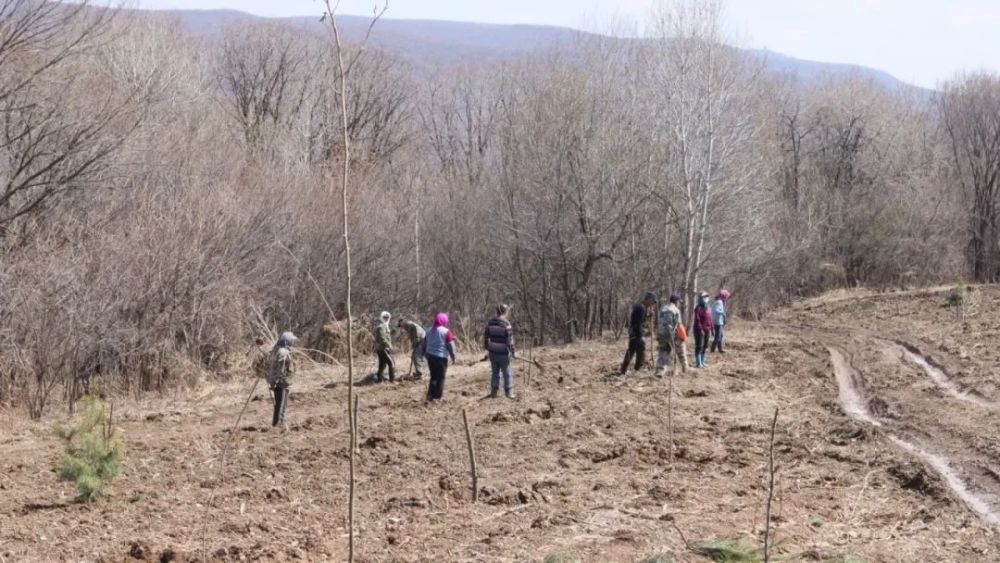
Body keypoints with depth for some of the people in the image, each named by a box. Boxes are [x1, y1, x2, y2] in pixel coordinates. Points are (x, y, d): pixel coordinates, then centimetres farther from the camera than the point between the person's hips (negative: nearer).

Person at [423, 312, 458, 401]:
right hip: (441, 357, -6)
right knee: (440, 377, 3)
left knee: (433, 376, 16)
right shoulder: (446, 331, -8)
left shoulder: (429, 331, 10)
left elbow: (425, 344, 16)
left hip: (430, 356, 6)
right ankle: (437, 396, 1)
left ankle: (430, 395, 8)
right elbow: (450, 345, -10)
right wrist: (454, 357, -3)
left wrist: (426, 355, 25)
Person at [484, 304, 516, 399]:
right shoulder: (506, 324, -16)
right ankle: (509, 392, 15)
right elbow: (510, 340, -16)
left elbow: (485, 337, 6)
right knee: (507, 373, 10)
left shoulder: (490, 323, 0)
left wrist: (487, 348, 18)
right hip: (504, 354, -5)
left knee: (495, 372, 17)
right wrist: (512, 352, -5)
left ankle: (493, 392, 20)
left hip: (493, 353, 5)